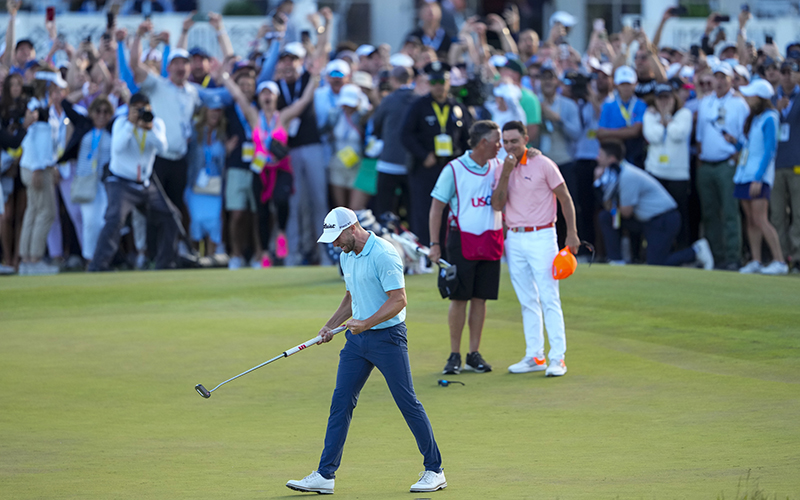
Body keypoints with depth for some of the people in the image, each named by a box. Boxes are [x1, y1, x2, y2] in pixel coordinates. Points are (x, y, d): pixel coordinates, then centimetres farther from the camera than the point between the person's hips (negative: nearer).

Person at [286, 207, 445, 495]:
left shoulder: (383, 255, -18)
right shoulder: (347, 256, 10)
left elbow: (399, 300, -21)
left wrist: (367, 323, -25)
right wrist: (331, 325, 12)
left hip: (388, 337, -8)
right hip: (357, 340, 8)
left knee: (408, 403, -3)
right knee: (340, 403, 2)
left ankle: (435, 471, 8)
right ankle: (325, 475, 2)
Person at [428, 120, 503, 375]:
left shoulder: (498, 167, 7)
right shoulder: (453, 170, -6)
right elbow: (437, 207, -4)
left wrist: (505, 237, 8)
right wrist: (434, 244, -9)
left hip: (491, 242, 4)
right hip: (462, 240, -4)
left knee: (480, 298, 5)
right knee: (459, 299, -1)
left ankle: (474, 354, 11)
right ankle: (454, 356, 5)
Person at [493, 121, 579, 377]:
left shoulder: (543, 165, -5)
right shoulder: (501, 170, 8)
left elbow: (565, 198, -2)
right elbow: (497, 205, -3)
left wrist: (572, 233, -8)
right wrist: (506, 174, -12)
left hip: (541, 237, -5)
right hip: (514, 239, 5)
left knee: (549, 299, -8)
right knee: (527, 302, 8)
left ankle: (557, 358, -9)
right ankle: (534, 356, 12)